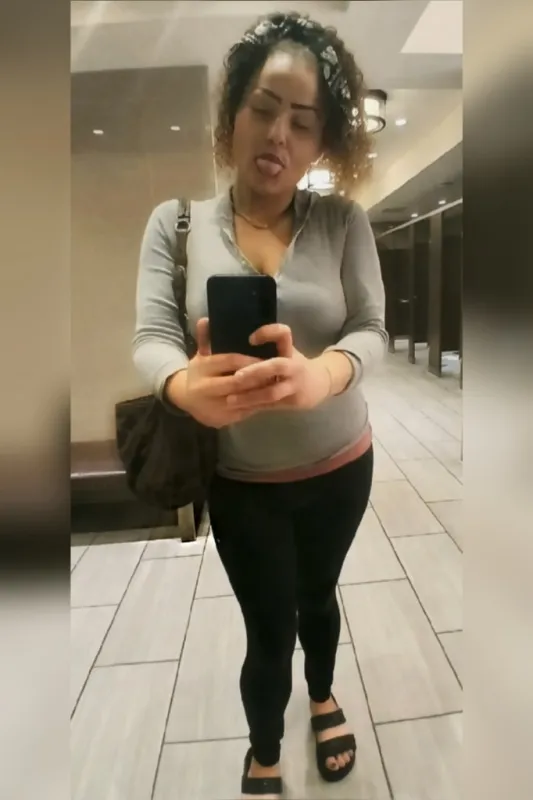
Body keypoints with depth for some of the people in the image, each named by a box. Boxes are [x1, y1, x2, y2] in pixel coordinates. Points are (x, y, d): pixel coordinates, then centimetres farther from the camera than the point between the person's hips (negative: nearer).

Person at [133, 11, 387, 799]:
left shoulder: (344, 220, -7)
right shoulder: (174, 222, -9)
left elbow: (372, 330, -14)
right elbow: (151, 339, -16)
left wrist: (321, 374, -38)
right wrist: (186, 387, -40)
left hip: (340, 467, 2)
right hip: (241, 482, -1)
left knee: (319, 596, 25)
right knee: (269, 629, 14)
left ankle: (323, 696, 59)